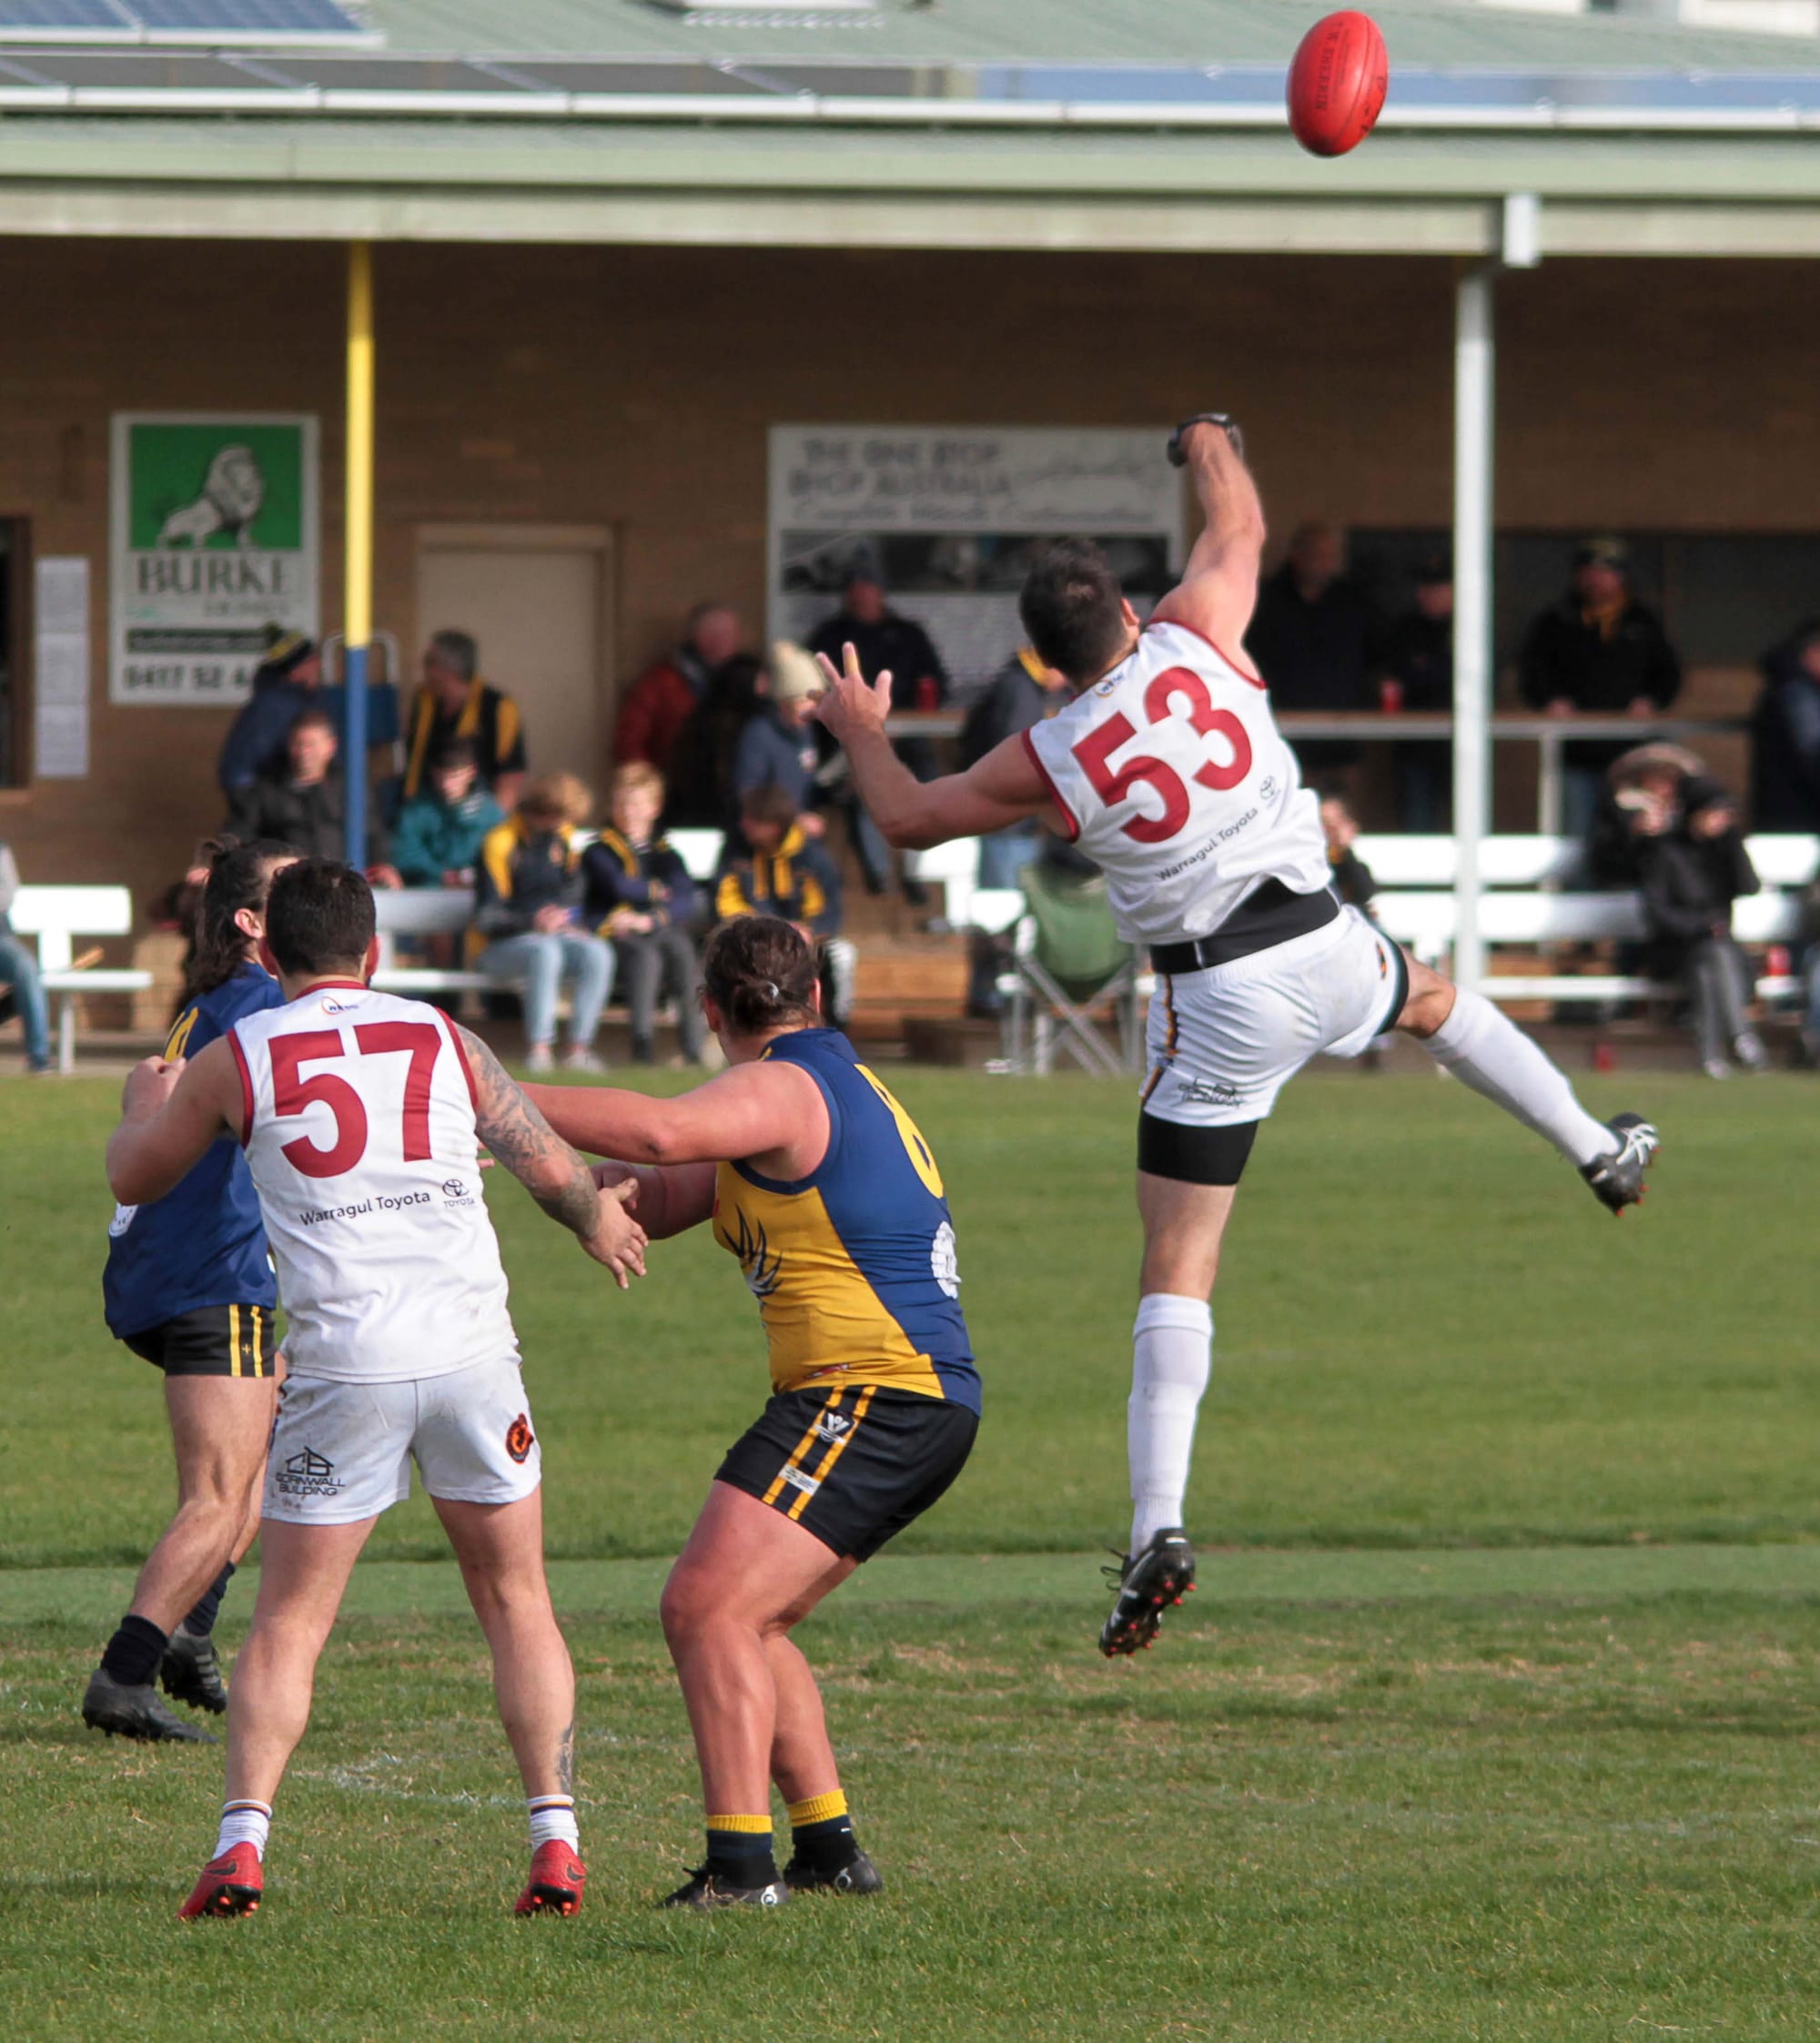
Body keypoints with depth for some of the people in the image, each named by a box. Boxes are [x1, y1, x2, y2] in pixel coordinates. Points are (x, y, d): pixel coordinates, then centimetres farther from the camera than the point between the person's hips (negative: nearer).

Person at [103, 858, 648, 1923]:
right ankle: (556, 1842, 3)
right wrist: (603, 1223, 35)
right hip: (472, 1349, 1)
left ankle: (242, 1844, -7)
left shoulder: (234, 1059, 3)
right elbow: (553, 1165, 13)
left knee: (289, 1621, 7)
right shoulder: (443, 1040, 8)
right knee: (517, 1602, 13)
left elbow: (134, 1178, 17)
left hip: (344, 1366, -1)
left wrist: (146, 1104, 40)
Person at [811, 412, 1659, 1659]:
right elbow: (1239, 525, 16)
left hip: (1217, 1002, -3)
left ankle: (1158, 1523, -12)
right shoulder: (1195, 642, -5)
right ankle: (1596, 1148, 51)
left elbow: (910, 817, 7)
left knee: (1177, 1271, -1)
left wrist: (863, 734, 26)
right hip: (1326, 949, 3)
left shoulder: (1047, 760, -9)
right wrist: (1215, 446, 37)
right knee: (1433, 1001, 40)